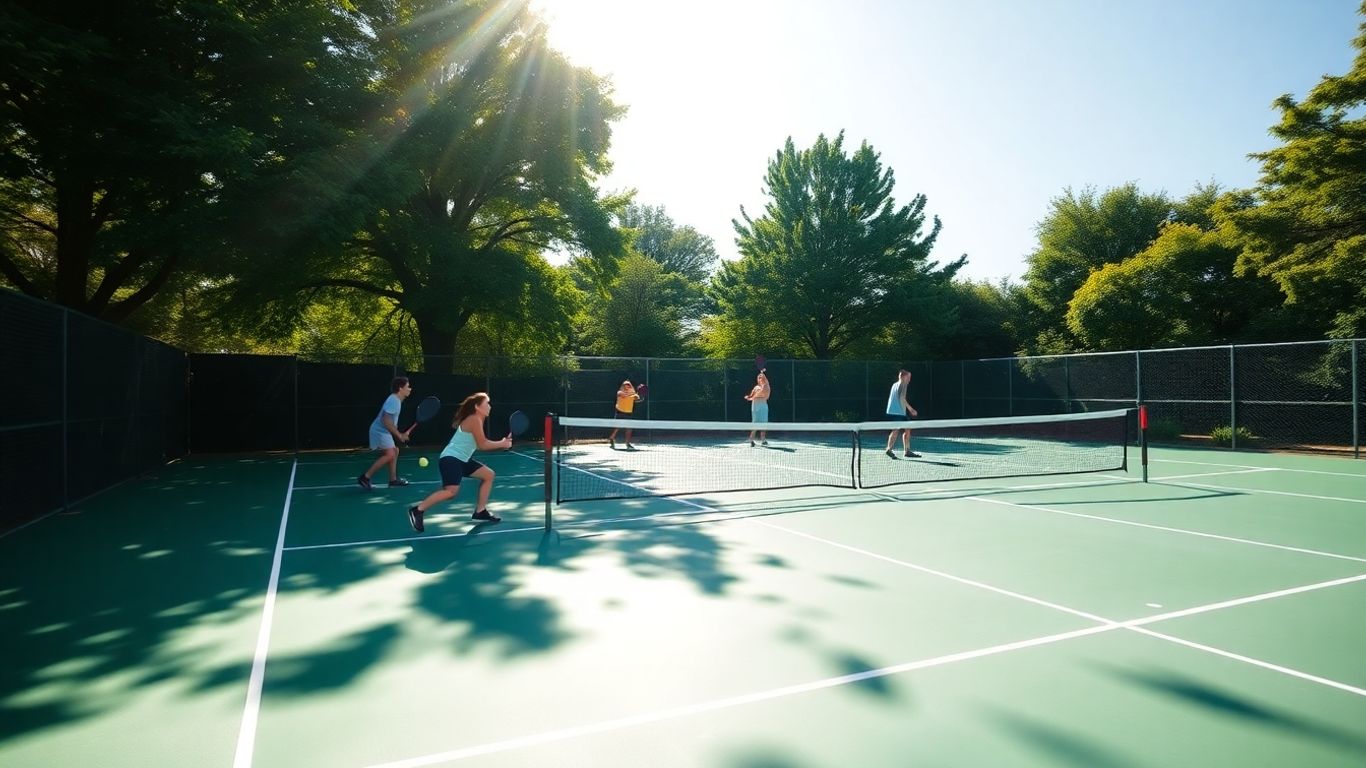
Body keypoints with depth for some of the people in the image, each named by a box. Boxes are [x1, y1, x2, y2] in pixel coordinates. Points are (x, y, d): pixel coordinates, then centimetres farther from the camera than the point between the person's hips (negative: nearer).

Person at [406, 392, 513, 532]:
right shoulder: (475, 419, -15)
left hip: (461, 460, 11)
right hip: (450, 459, -11)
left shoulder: (476, 419, 14)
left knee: (488, 475, 12)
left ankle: (480, 512, 15)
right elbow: (482, 445, -15)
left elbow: (482, 443, 13)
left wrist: (501, 443, 5)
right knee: (451, 491, -27)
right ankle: (417, 510, -14)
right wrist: (502, 444, -4)